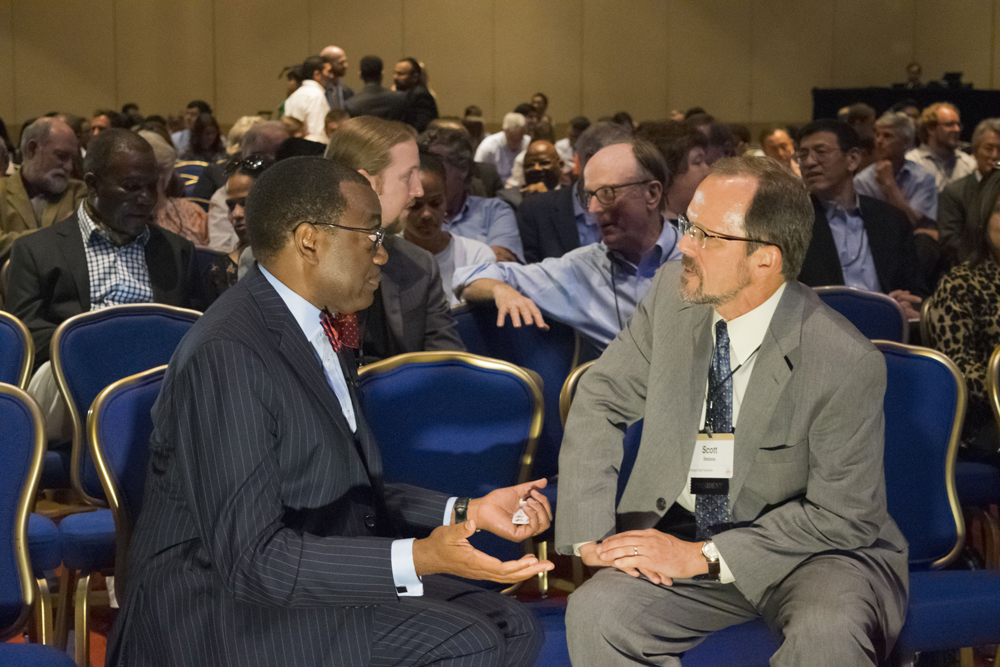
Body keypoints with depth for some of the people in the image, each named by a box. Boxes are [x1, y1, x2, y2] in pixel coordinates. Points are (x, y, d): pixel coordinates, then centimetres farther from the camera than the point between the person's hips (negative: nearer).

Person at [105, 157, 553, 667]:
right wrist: (417, 558, -31)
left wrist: (466, 512, 3)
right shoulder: (227, 355, -21)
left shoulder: (316, 329, 10)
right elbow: (252, 558, -24)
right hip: (222, 617, -9)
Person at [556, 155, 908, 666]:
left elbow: (843, 516, -15)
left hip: (811, 551, -4)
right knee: (594, 615, -22)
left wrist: (702, 556, -19)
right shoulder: (672, 293, -7)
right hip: (681, 537, 4)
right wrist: (591, 533, -10)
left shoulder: (846, 364, -21)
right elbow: (600, 402, 3)